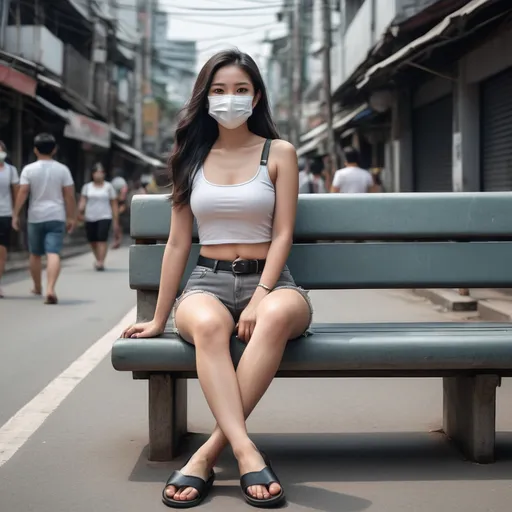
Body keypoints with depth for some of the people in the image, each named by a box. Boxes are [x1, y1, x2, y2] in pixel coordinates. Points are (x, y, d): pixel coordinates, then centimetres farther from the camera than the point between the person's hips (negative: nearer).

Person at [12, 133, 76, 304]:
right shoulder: (62, 169, 0)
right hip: (56, 217, -1)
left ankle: (37, 288, 32)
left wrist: (16, 214, -4)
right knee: (54, 254, -9)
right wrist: (71, 217, 6)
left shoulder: (29, 169, -2)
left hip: (35, 217, 1)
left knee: (35, 254, 18)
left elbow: (22, 193, -9)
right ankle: (50, 289, -27)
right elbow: (69, 196, -1)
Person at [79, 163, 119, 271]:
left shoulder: (109, 187, 7)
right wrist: (81, 208, -22)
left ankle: (101, 263, -20)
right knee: (92, 241, 6)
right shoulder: (87, 187, 11)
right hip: (90, 218, 3)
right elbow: (83, 200, 2)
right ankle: (98, 260, 28)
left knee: (102, 240, -17)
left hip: (104, 217, -2)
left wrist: (116, 221, 3)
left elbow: (114, 205, 7)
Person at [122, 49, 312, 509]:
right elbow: (178, 243, 13)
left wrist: (259, 297, -17)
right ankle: (247, 453, -44)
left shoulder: (279, 153, 7)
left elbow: (282, 235, -1)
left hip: (269, 280, -1)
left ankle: (209, 454, -36)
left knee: (279, 314, -39)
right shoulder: (192, 158, 13)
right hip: (207, 282, 1)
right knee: (207, 325, -38)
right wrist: (159, 319, 11)